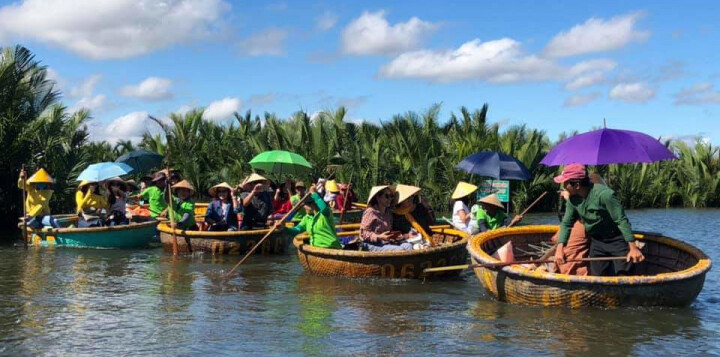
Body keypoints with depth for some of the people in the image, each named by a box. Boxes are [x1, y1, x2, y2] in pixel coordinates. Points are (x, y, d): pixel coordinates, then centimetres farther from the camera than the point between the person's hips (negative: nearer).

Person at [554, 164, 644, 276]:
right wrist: (560, 247, -15)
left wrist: (633, 248, -26)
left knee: (623, 276, -7)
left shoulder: (604, 194, -27)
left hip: (617, 240, -6)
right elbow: (566, 224, 0)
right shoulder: (573, 199, -7)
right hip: (597, 241, 6)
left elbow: (621, 221, -24)